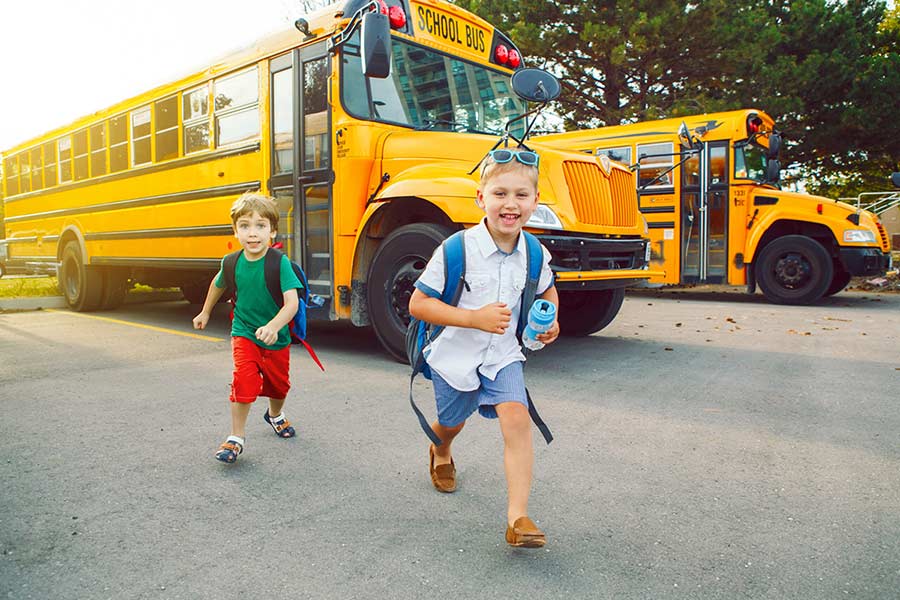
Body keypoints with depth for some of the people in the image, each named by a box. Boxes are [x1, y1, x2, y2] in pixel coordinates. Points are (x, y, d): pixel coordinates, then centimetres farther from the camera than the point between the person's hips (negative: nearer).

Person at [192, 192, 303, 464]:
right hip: (244, 334, 0)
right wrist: (205, 312, 25)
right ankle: (236, 437, 1)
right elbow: (218, 284, 13)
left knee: (278, 384, 19)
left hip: (276, 339, 0)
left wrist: (273, 326, -46)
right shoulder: (232, 263, -10)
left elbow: (292, 302, -30)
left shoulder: (280, 263, -22)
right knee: (244, 381, -16)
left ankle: (275, 415, 51)